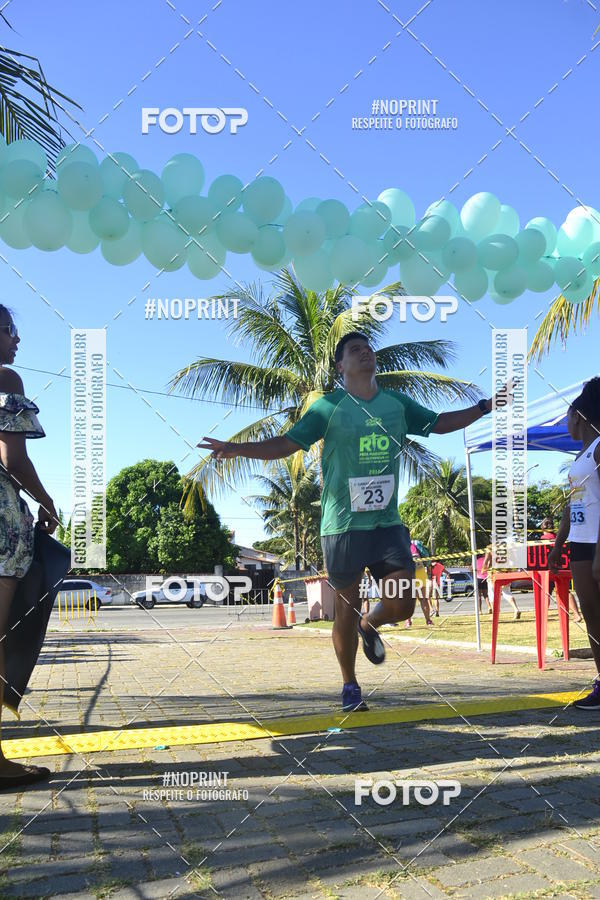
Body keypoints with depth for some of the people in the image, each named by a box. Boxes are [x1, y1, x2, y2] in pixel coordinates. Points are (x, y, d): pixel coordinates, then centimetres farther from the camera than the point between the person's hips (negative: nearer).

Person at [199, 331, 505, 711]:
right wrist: (237, 447, -19)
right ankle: (350, 686, 25)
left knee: (402, 605, -4)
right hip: (343, 526, -3)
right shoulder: (329, 408, -4)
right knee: (347, 609, 5)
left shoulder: (398, 404, 8)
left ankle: (369, 625, 32)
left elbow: (440, 423, 20)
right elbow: (286, 444, -6)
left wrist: (485, 406, 14)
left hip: (388, 523, 4)